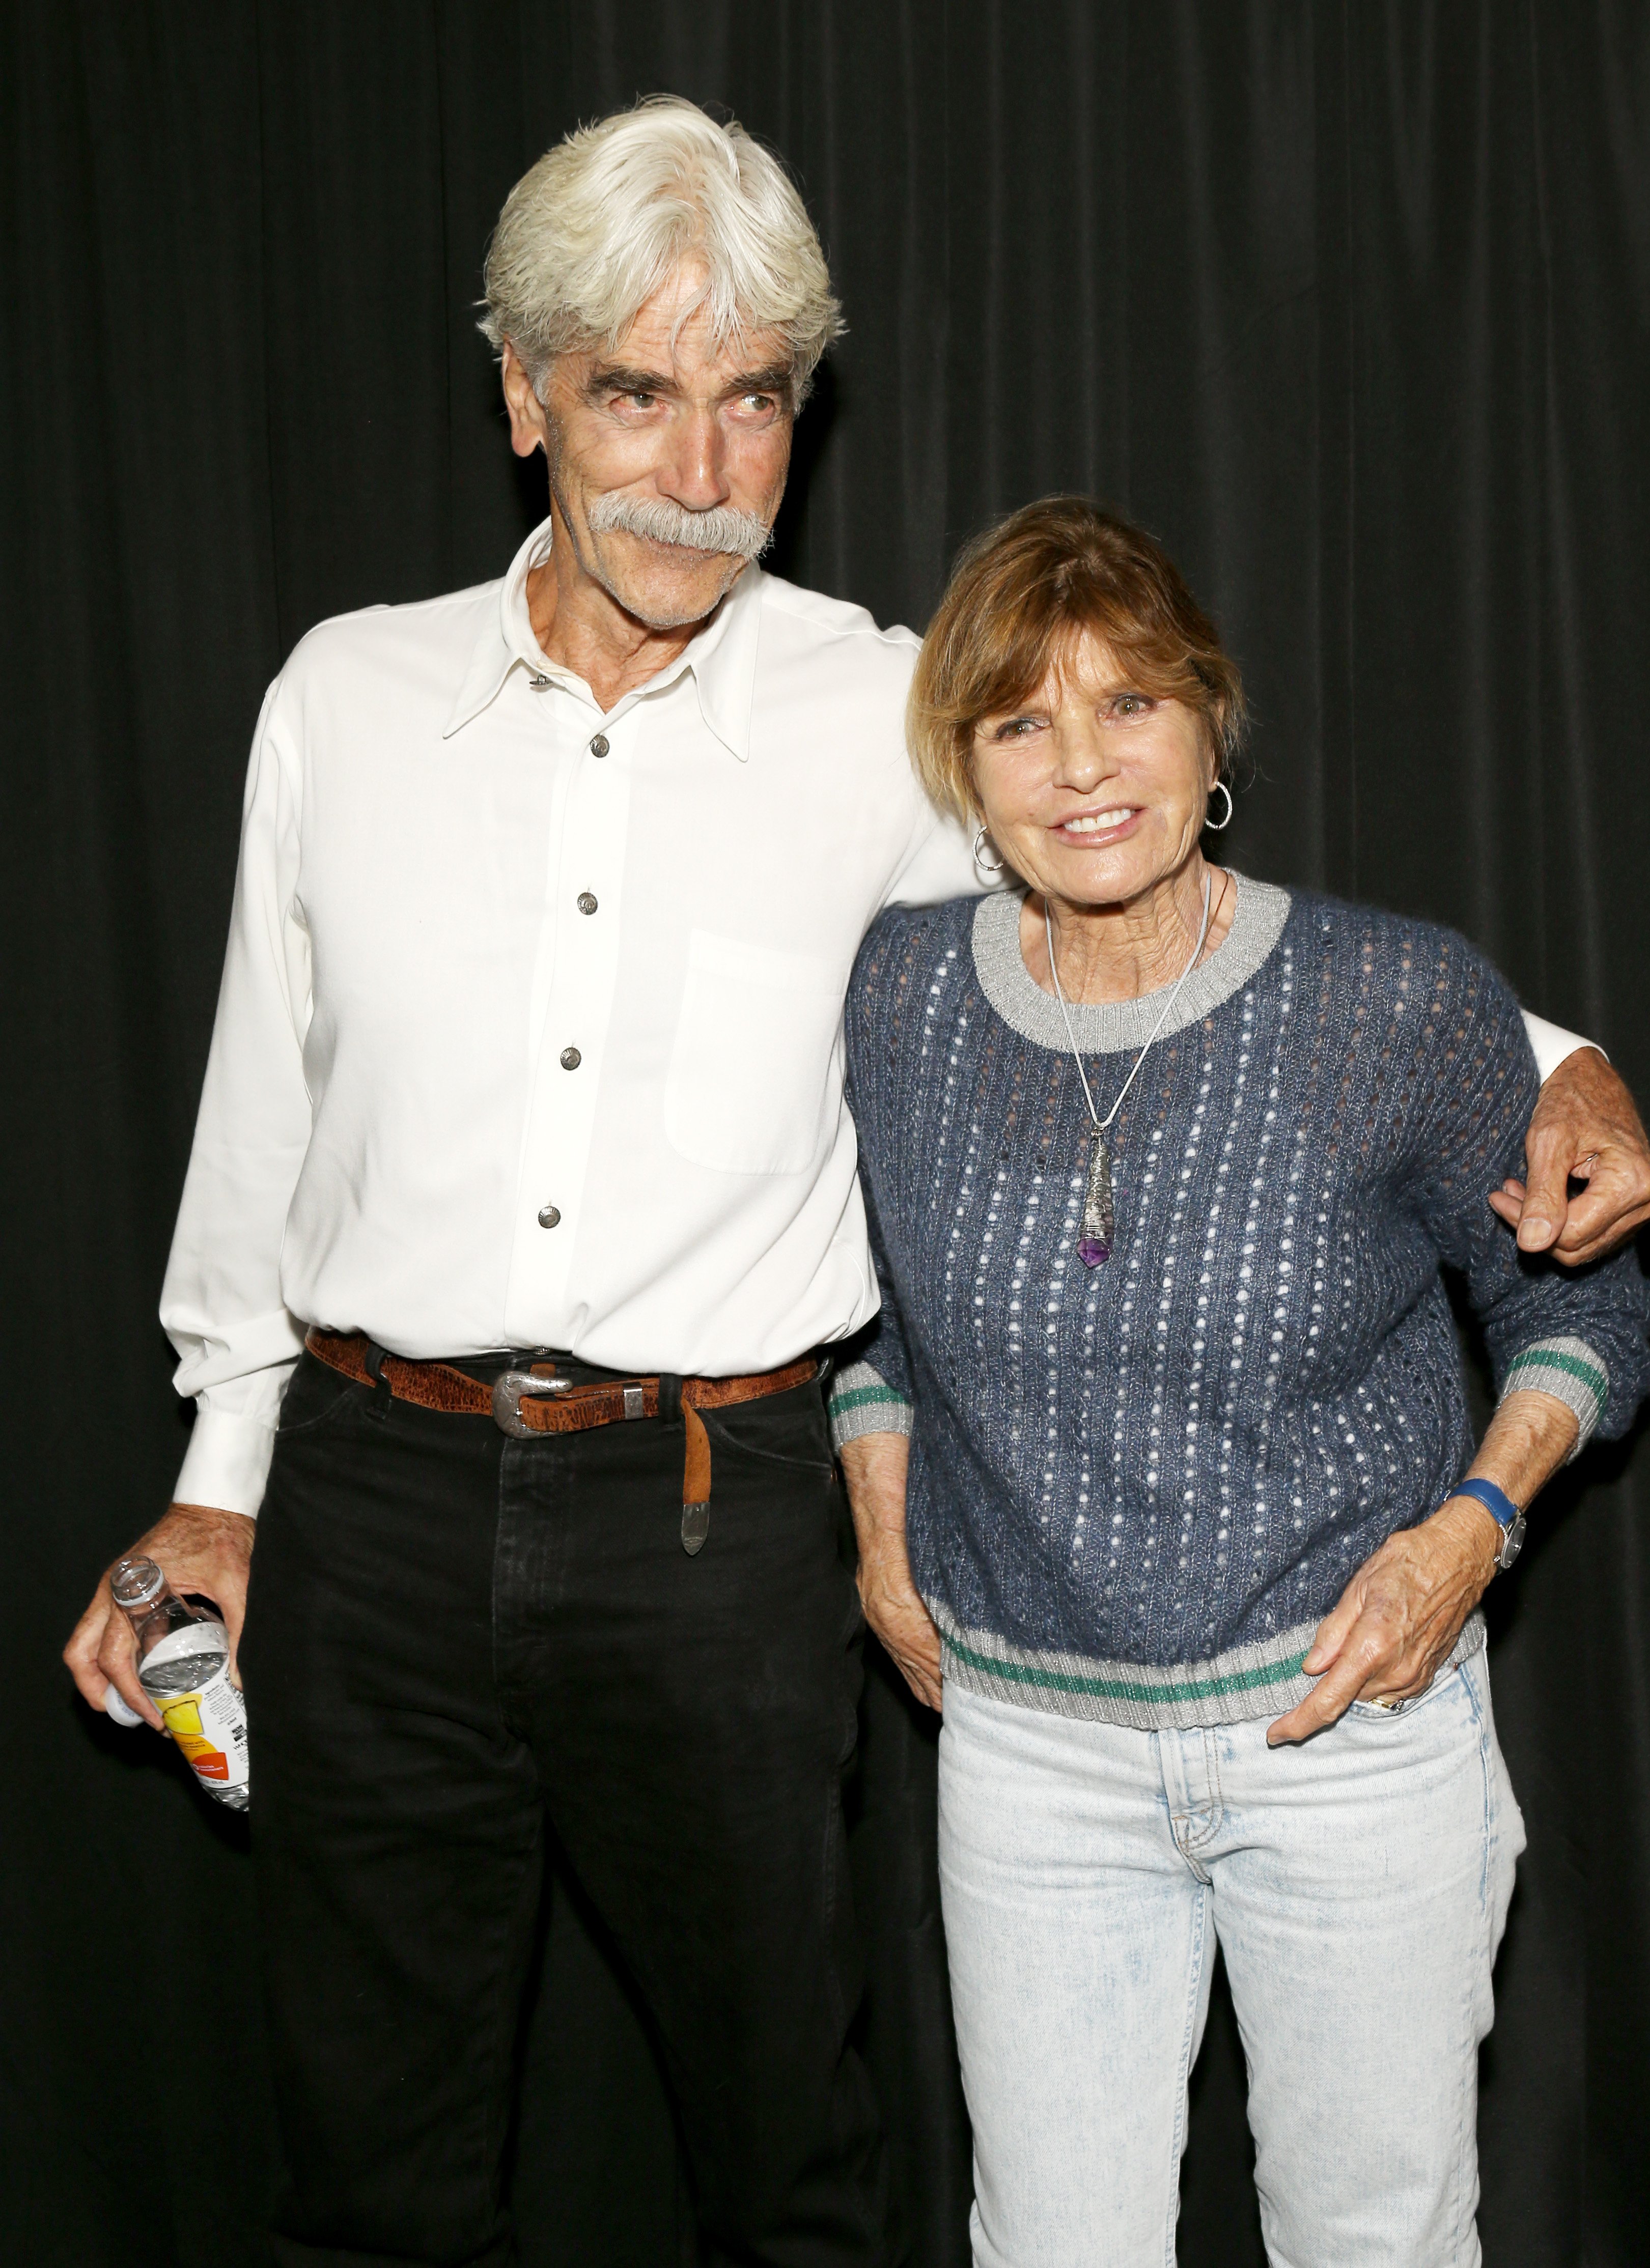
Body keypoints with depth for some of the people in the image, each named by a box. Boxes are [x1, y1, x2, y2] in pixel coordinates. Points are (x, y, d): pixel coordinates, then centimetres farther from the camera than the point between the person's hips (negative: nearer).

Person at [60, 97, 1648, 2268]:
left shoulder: (895, 718, -2)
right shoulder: (345, 696, 4)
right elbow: (265, 1109, 12)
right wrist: (222, 1479, 16)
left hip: (709, 1515, -1)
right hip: (371, 1498, 2)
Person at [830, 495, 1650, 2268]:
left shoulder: (1401, 1003, -12)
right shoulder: (900, 995, -5)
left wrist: (1475, 1522, -12)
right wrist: (883, 1535, 7)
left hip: (1350, 1722, -1)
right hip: (1029, 1743, 2)